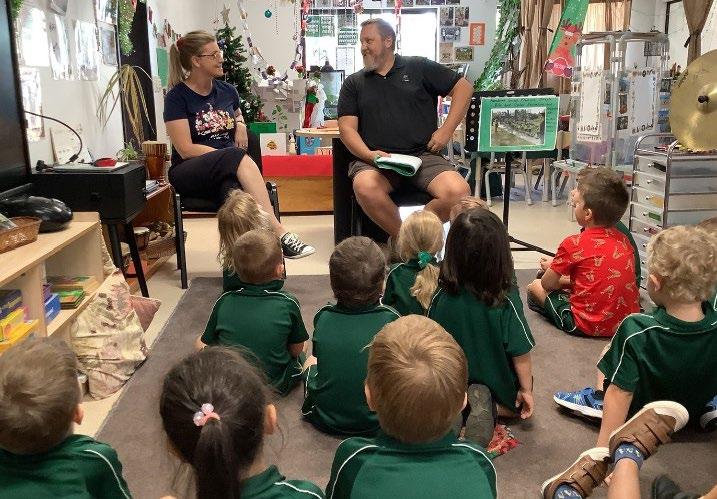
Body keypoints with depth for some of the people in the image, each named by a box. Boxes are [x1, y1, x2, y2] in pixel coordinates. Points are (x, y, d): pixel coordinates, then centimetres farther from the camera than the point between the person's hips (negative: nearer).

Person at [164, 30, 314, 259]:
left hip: (229, 170, 4)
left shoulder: (227, 91, 13)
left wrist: (241, 125, 4)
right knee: (238, 158, -36)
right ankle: (278, 231, -45)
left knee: (234, 188, -37)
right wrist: (232, 155, -16)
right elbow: (185, 149, -10)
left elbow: (239, 119, 31)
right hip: (189, 172, -4)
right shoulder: (177, 97, -3)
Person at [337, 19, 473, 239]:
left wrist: (446, 130, 2)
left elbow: (463, 87, 14)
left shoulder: (418, 67, 14)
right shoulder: (353, 83, 17)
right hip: (375, 160, 0)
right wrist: (368, 154, -13)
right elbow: (347, 127, 7)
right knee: (365, 188, -36)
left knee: (458, 192, -27)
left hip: (423, 155, 0)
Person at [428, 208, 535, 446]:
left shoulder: (442, 296, -20)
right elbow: (520, 354, -19)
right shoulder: (506, 301, -27)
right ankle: (491, 407, -5)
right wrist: (526, 390, -2)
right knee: (519, 406, 28)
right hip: (499, 388, -3)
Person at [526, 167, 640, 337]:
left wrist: (552, 267, 19)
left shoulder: (573, 244, -13)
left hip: (590, 326, -6)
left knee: (535, 286, 10)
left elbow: (548, 283, -2)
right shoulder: (623, 240, 3)